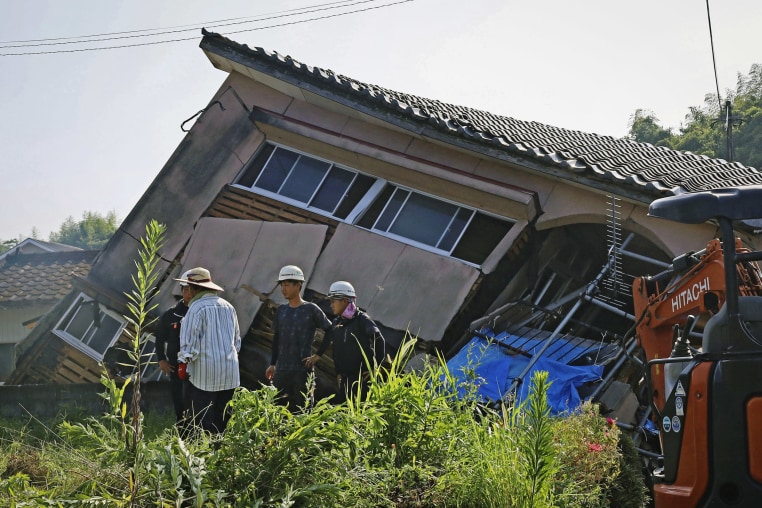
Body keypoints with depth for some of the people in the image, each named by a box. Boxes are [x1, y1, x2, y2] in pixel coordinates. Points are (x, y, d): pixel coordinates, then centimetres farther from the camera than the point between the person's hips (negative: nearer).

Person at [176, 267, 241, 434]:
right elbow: (237, 339, 19)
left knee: (203, 420, -3)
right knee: (223, 417, 11)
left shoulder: (197, 307, -10)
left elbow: (189, 339, -12)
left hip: (204, 372, -7)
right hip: (229, 373, 7)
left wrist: (183, 363, -2)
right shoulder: (228, 307, 13)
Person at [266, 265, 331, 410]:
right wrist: (272, 364, 18)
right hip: (281, 369, 5)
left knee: (302, 408, -3)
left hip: (302, 369, -5)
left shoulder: (311, 309, -3)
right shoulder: (281, 311, 12)